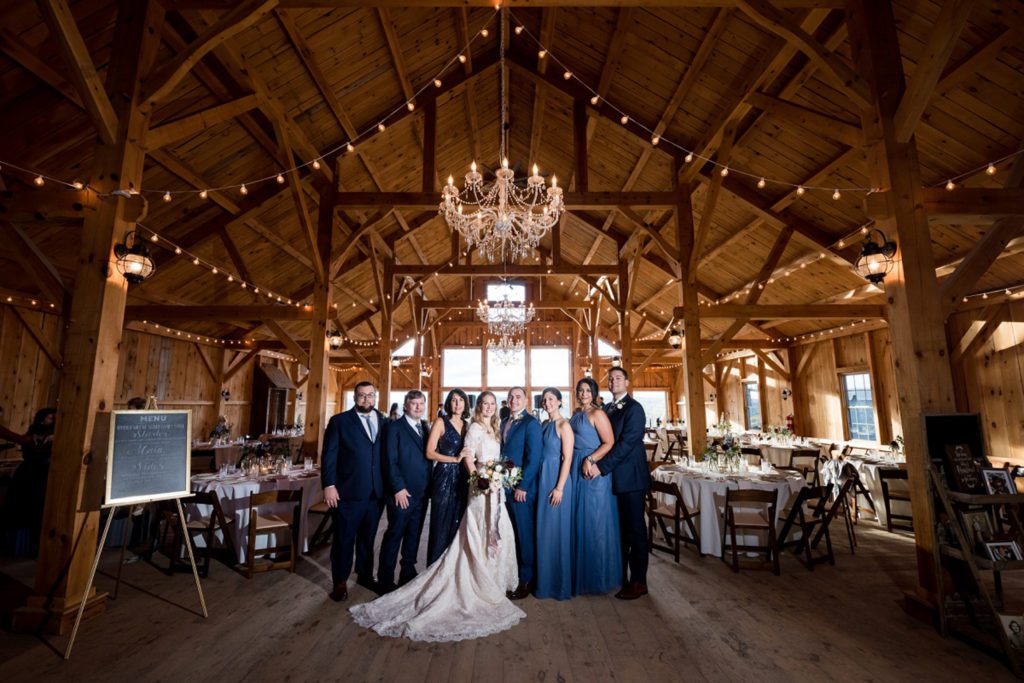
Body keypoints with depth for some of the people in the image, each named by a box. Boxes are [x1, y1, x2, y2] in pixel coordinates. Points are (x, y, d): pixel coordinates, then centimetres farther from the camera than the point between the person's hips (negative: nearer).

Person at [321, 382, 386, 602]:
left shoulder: (384, 421, 4)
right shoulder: (339, 421, -4)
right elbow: (328, 456, -6)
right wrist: (329, 486, -11)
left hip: (376, 493, 3)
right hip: (348, 492, -3)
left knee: (368, 538, 18)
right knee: (344, 539, 11)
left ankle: (365, 575, 38)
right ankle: (340, 582, 30)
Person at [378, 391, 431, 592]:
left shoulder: (426, 428, 11)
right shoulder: (394, 428, -7)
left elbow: (428, 458, 11)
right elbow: (390, 461, -12)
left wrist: (429, 488, 6)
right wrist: (398, 488, -15)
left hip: (422, 494, 6)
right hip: (402, 493, -6)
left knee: (413, 536, 16)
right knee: (394, 536, 5)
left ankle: (408, 574, 30)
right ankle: (385, 582, 19)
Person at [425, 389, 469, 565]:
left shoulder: (466, 425, 12)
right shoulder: (441, 422, -3)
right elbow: (430, 453, -9)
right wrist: (455, 459, -15)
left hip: (462, 479, 5)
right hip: (444, 477, -4)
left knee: (458, 524, 9)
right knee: (441, 524, 2)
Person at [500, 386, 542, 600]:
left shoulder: (531, 423, -10)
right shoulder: (504, 422, 12)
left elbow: (533, 457, -15)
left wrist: (522, 486, -16)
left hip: (522, 488, -6)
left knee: (524, 533, 5)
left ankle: (526, 580, 20)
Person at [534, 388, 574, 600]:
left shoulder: (564, 425, -10)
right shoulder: (544, 425, 11)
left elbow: (567, 459, -14)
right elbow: (539, 455, 12)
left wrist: (559, 488, -17)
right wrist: (540, 482, 7)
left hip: (557, 479, -7)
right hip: (542, 479, 7)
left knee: (556, 530, 2)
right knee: (543, 530, 14)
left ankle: (560, 584, 18)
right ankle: (545, 580, 30)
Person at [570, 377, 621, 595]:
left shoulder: (597, 413, -9)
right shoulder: (576, 416, 14)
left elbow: (609, 443, -14)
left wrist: (590, 460, -19)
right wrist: (570, 460, 8)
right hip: (577, 471, 7)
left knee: (595, 521, 2)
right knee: (579, 520, 12)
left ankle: (599, 576, 17)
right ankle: (581, 574, 27)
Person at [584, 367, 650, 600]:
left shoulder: (633, 408, -11)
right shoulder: (606, 409, 12)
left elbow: (626, 442, -19)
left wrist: (601, 466, -20)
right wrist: (590, 458, -12)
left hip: (630, 476, -7)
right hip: (612, 476, 7)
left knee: (635, 529, 4)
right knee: (618, 528, 16)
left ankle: (638, 581, 16)